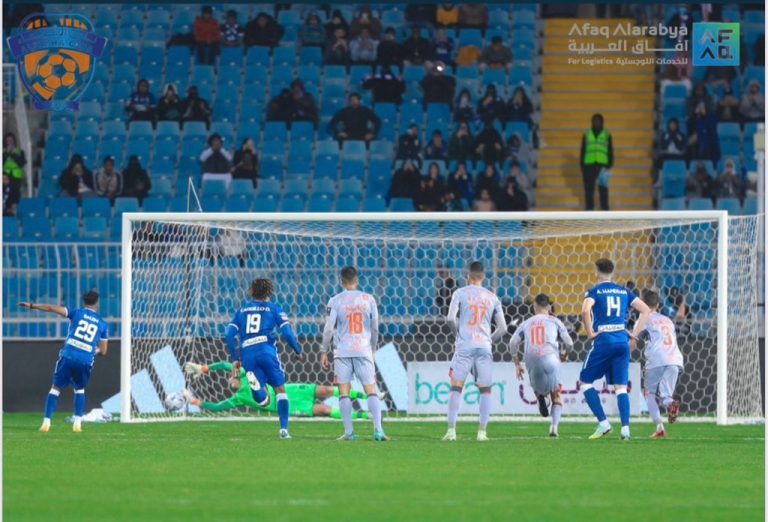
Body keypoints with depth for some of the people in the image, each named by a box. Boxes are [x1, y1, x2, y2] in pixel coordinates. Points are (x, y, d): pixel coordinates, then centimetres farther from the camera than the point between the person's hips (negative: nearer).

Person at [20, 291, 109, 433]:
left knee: (56, 388, 9)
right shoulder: (102, 324, 12)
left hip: (68, 356, -1)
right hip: (86, 361, 1)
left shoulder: (77, 313, 8)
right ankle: (78, 422, 9)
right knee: (80, 389, 24)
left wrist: (32, 306, 11)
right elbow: (103, 351, 15)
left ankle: (47, 422, -2)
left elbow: (52, 308, 2)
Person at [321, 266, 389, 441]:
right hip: (364, 351, 1)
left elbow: (328, 329, -4)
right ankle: (378, 430, -10)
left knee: (344, 393, 3)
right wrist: (373, 350, 21)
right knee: (371, 391, 1)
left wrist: (324, 352, 4)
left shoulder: (336, 301, -1)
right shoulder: (368, 299, 5)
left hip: (342, 351, -1)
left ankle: (349, 432, -3)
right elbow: (375, 328, 8)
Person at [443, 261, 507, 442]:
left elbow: (450, 318, -7)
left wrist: (457, 332, 11)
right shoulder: (492, 298, 11)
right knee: (485, 389, 7)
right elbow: (502, 328, 10)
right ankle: (482, 432, 1)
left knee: (456, 388, 1)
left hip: (464, 346, -2)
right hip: (484, 347, 2)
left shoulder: (460, 293, 3)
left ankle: (451, 430, -6)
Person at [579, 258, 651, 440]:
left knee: (585, 381, 8)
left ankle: (603, 423, -2)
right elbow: (645, 310, 12)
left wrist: (590, 333, -9)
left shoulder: (595, 291, 0)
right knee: (621, 387, 7)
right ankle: (625, 428, -6)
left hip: (603, 340, -4)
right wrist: (635, 333, 12)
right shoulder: (624, 292, 14)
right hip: (622, 341, 4)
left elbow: (585, 311, -19)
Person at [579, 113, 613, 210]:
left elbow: (610, 152, 10)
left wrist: (609, 166, -1)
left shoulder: (607, 135, 10)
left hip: (602, 166, -1)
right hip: (589, 166, 1)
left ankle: (604, 209, -3)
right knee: (589, 190, -1)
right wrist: (582, 167, 5)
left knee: (603, 190, -4)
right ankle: (589, 210, 0)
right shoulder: (586, 135, 13)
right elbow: (582, 152, 13)